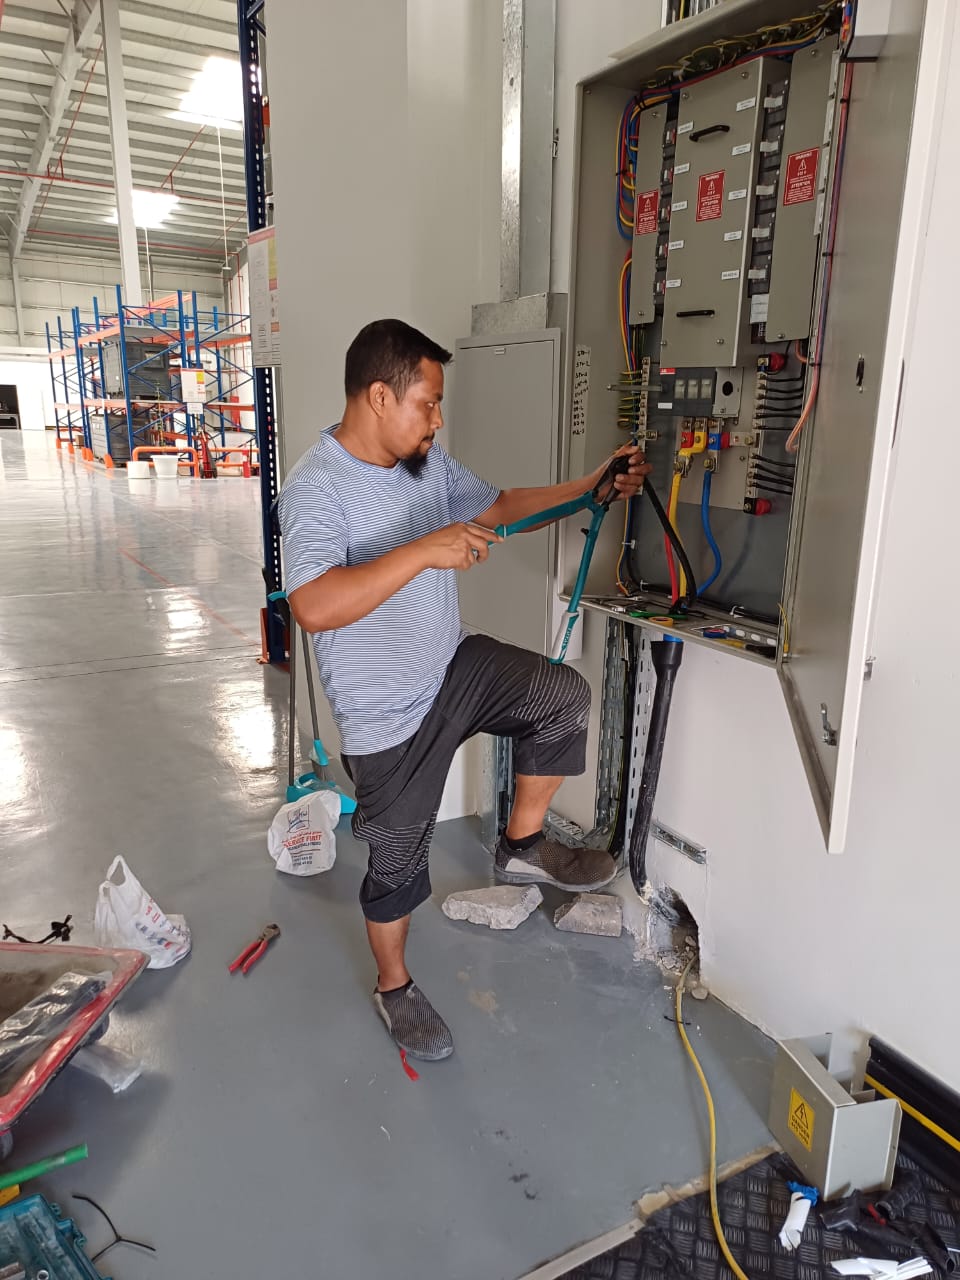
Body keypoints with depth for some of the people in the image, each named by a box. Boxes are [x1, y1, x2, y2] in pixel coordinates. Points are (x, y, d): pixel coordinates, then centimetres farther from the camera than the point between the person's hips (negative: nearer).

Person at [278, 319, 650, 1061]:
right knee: (398, 862, 9)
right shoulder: (316, 488, -23)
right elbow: (314, 608, -36)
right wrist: (424, 550, -38)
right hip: (388, 713, -6)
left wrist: (591, 487, 7)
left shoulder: (429, 462, 0)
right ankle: (394, 987, 37)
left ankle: (523, 846, 12)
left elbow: (498, 506, 14)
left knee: (564, 696, -9)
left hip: (455, 668, 7)